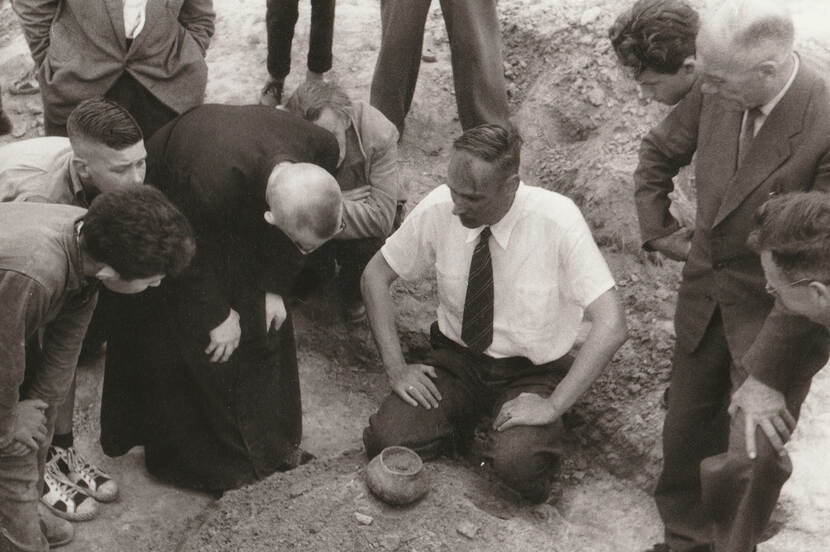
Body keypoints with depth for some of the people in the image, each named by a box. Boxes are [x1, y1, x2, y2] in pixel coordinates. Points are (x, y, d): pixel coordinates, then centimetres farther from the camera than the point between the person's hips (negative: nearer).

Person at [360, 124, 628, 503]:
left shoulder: (556, 219, -23)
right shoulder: (439, 208, -14)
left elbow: (611, 326, -24)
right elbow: (375, 275, 0)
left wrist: (554, 405, -26)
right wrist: (395, 366, -8)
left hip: (531, 373, -3)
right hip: (456, 359, 3)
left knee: (518, 464, -30)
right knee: (385, 442, -19)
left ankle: (517, 442, 6)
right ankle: (467, 421, 10)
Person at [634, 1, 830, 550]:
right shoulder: (716, 93, -11)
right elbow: (659, 151, 12)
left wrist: (763, 376, -23)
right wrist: (658, 229, 7)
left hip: (780, 313, -5)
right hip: (705, 294, 6)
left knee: (749, 459, -5)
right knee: (687, 432, 18)